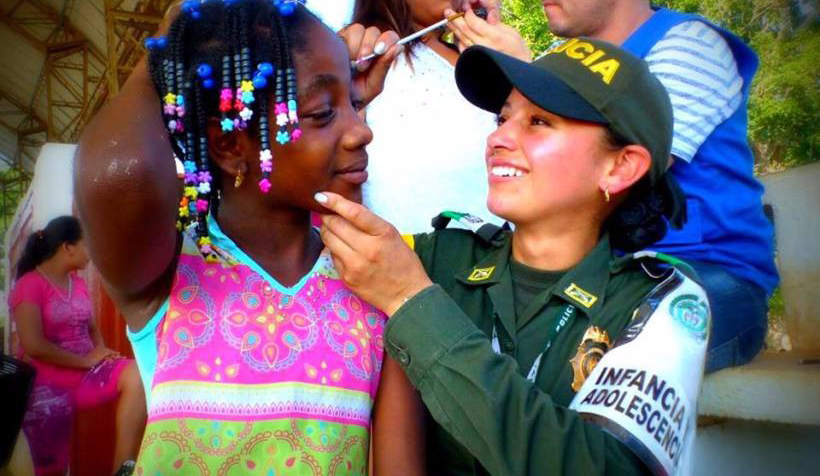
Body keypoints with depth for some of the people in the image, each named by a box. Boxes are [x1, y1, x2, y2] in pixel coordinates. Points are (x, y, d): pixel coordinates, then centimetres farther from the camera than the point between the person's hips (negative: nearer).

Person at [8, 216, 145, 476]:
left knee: (136, 376, -25)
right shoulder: (30, 285, -9)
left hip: (86, 374, 5)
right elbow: (34, 346, -19)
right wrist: (86, 360, -17)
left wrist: (102, 354, -5)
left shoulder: (78, 283, 11)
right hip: (48, 386, -5)